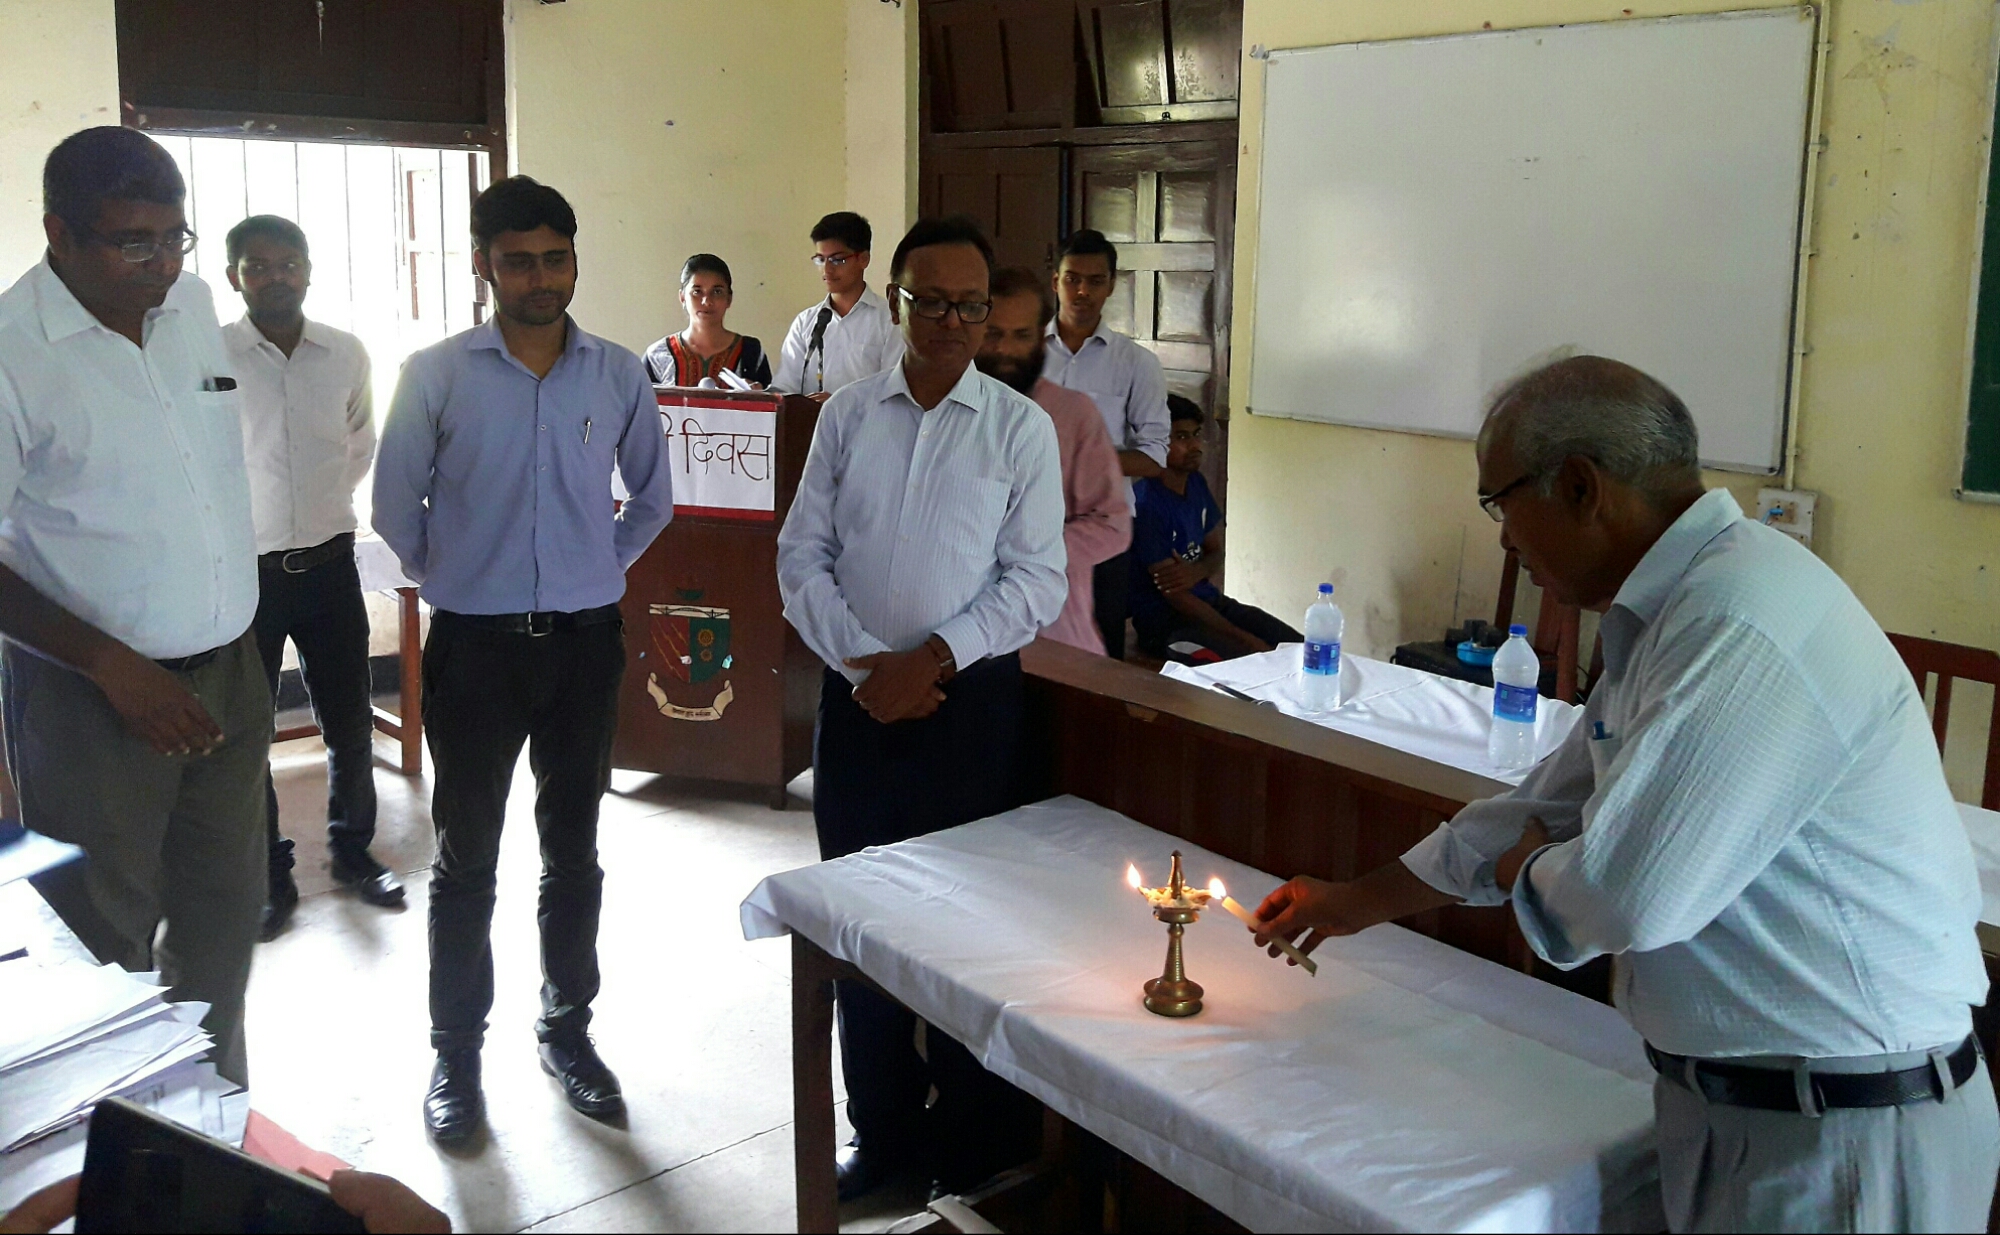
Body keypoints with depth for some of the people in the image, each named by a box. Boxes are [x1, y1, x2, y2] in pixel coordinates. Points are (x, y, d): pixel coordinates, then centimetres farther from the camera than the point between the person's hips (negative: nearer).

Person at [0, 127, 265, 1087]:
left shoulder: (192, 304, 3)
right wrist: (113, 667, -19)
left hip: (228, 669, 6)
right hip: (91, 694, -6)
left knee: (225, 912, 16)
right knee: (105, 941, 7)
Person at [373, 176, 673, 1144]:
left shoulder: (618, 376, 0)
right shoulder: (435, 375, -6)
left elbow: (651, 498, 14)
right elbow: (397, 505, 4)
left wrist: (597, 572, 10)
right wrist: (448, 581, 9)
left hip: (585, 640, 2)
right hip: (474, 644, -2)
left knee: (572, 850, 13)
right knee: (466, 857, 8)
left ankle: (566, 1028, 30)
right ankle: (456, 1051, 23)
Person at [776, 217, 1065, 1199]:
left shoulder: (1020, 427, -3)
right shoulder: (847, 416, 5)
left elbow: (1036, 582, -6)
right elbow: (802, 557, 4)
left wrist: (933, 658, -14)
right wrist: (858, 662, -9)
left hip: (969, 698, -3)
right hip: (858, 696, 3)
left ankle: (977, 1154, 24)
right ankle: (881, 1131, 30)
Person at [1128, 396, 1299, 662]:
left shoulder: (1197, 483, 6)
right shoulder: (1147, 502, -21)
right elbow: (1175, 595, -21)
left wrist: (1197, 572, -13)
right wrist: (1245, 638, -22)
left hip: (1209, 600, 9)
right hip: (1164, 620, -8)